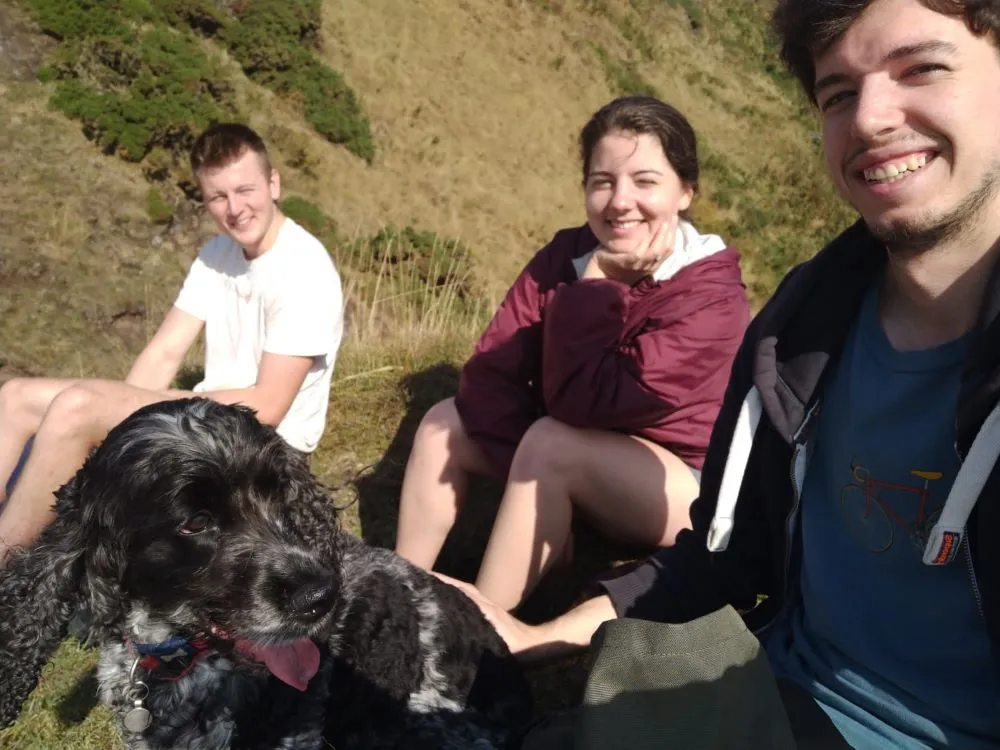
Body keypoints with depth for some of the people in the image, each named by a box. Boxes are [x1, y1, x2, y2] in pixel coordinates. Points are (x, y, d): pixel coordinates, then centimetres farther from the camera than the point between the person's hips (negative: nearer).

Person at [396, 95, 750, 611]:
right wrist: (541, 497, -24)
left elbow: (584, 403, -33)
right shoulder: (566, 255, -8)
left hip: (690, 487, -6)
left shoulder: (710, 294, -24)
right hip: (585, 469, 7)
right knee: (444, 422, -3)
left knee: (550, 443, -31)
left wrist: (596, 285, -27)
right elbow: (490, 373, -15)